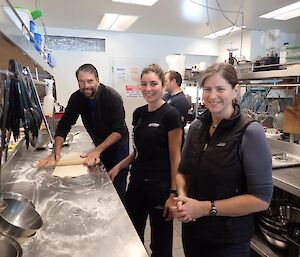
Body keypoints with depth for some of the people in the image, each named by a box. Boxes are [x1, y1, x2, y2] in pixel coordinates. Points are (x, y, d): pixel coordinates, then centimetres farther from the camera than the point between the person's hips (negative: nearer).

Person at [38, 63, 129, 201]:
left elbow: (119, 130, -27)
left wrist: (97, 151, -33)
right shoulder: (77, 98, -9)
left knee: (117, 187, -1)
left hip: (117, 145, -4)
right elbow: (64, 125, -7)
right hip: (99, 145, 5)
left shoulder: (112, 97, -24)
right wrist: (56, 151, -20)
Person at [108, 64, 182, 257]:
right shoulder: (138, 113, 6)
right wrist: (119, 167, 5)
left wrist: (173, 194, -14)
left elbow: (175, 157, -12)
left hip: (160, 186, -6)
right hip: (137, 183, 6)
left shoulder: (170, 115, -13)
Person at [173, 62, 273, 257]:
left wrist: (206, 208, -21)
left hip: (229, 240, -4)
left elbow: (261, 198, -18)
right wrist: (182, 196, -11)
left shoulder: (250, 132, -17)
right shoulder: (197, 126, -2)